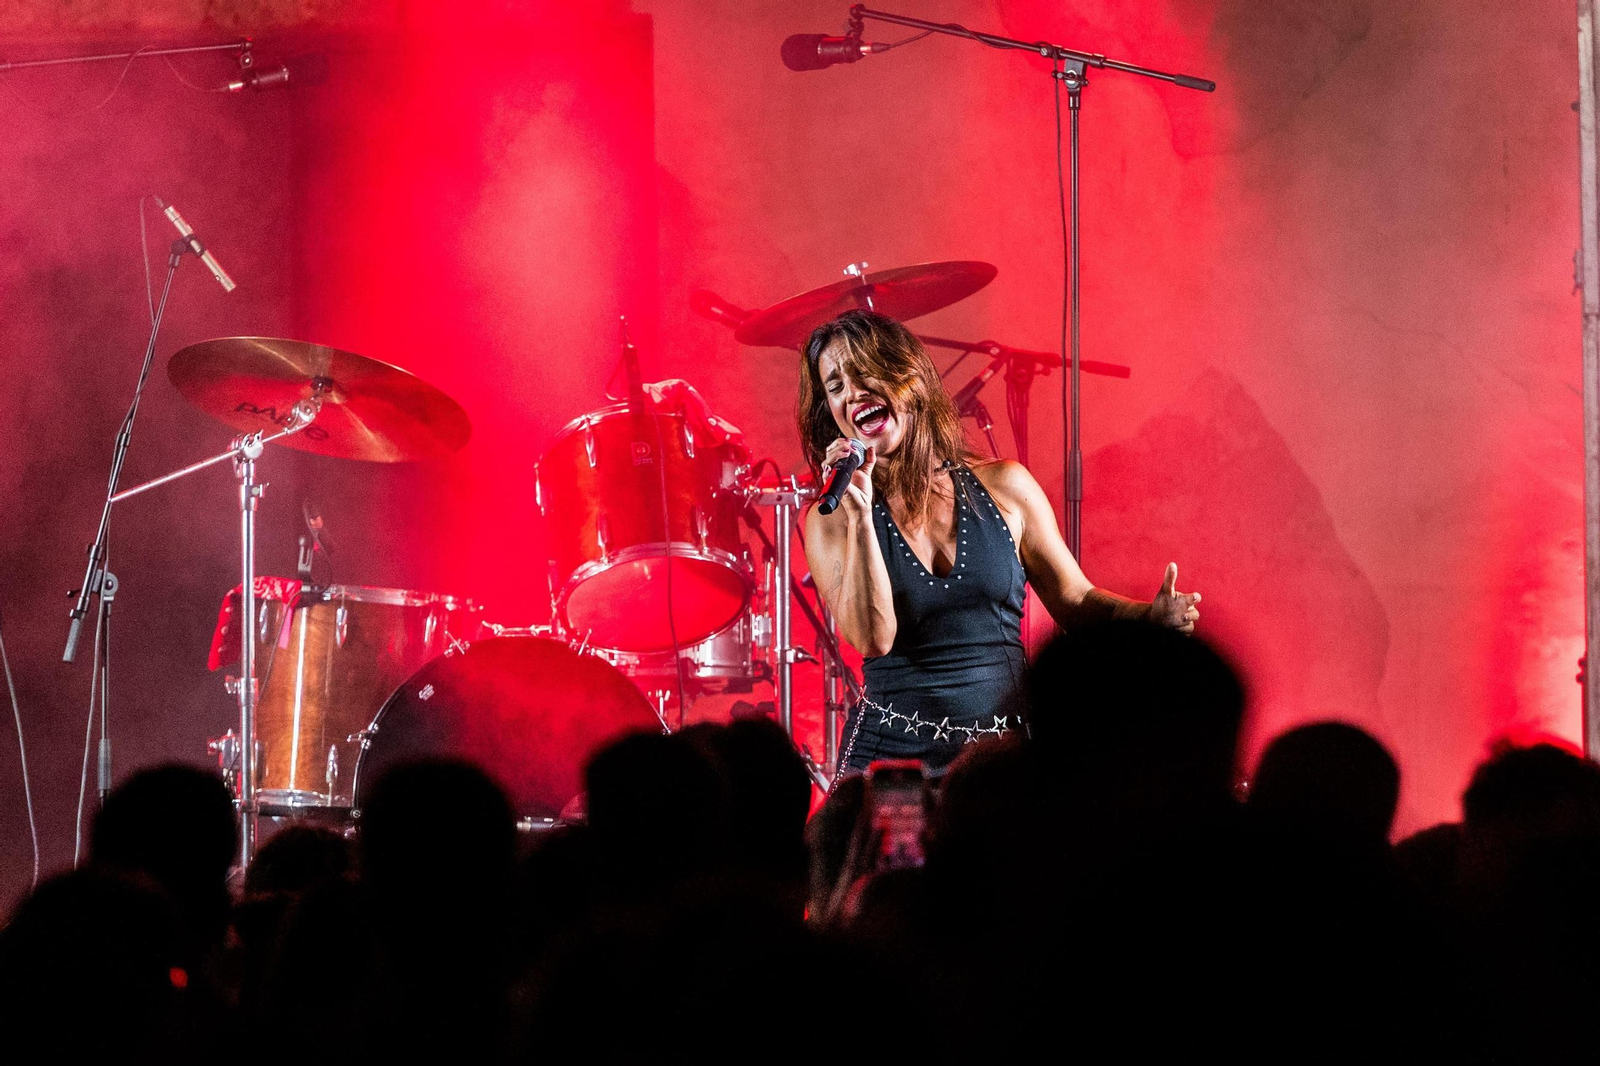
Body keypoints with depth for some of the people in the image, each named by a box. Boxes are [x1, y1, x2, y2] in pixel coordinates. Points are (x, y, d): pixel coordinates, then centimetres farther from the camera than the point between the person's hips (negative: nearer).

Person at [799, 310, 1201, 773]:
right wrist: (859, 515, -17)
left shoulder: (1001, 488, 5)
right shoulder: (831, 521, 0)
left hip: (1004, 751, 2)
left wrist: (1151, 615, -6)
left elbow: (1075, 603, 12)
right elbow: (872, 638, -13)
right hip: (892, 754, -2)